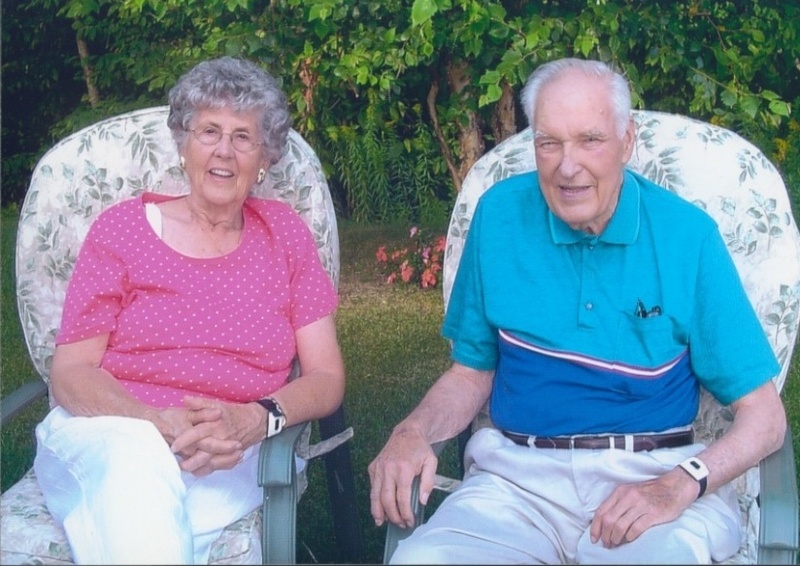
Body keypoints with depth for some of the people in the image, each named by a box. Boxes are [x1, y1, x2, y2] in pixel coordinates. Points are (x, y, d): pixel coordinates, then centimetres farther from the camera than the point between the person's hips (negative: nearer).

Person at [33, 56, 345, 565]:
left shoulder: (284, 233, 11)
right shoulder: (121, 228, 8)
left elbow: (326, 379, 7)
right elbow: (70, 372, 1)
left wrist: (255, 420, -15)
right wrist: (162, 423, -19)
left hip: (228, 457, 0)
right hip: (105, 432, 1)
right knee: (136, 461, -36)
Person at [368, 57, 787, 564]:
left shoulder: (687, 235, -3)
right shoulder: (500, 216, 4)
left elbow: (764, 415, -2)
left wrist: (679, 485, -20)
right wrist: (413, 432, -7)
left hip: (651, 477, -1)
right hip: (518, 476, 2)